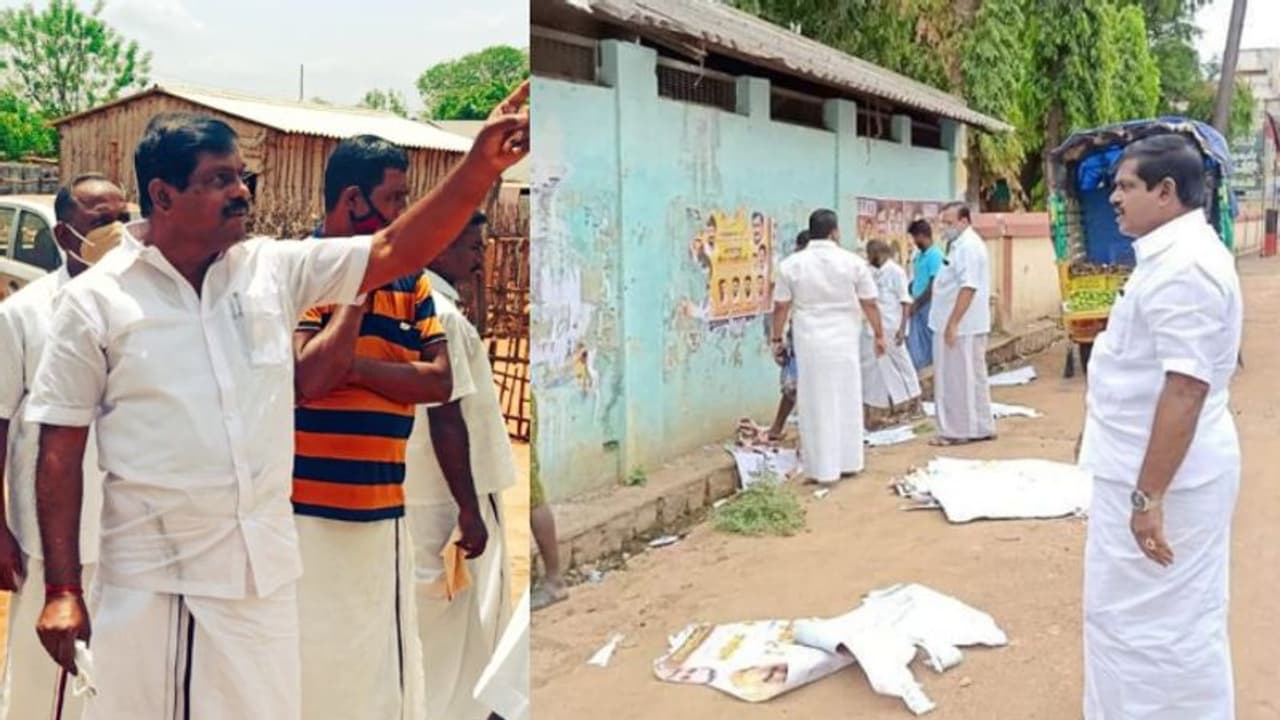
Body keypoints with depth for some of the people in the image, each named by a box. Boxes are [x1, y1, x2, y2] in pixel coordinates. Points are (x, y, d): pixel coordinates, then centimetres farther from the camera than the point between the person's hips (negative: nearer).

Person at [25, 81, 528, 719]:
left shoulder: (275, 270, 4)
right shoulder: (94, 301, -4)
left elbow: (395, 252, -4)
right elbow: (60, 448, -3)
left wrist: (483, 161, -15)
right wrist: (62, 590, -5)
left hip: (262, 571, 3)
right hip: (147, 580, -2)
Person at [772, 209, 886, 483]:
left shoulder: (791, 264, -3)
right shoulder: (853, 262, -3)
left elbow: (781, 307, 0)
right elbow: (869, 304, 1)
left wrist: (777, 339, 10)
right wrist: (879, 334, 13)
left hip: (810, 343, 0)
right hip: (844, 341, 1)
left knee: (817, 404, 4)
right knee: (847, 401, 13)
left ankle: (824, 469, 6)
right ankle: (849, 462, 22)